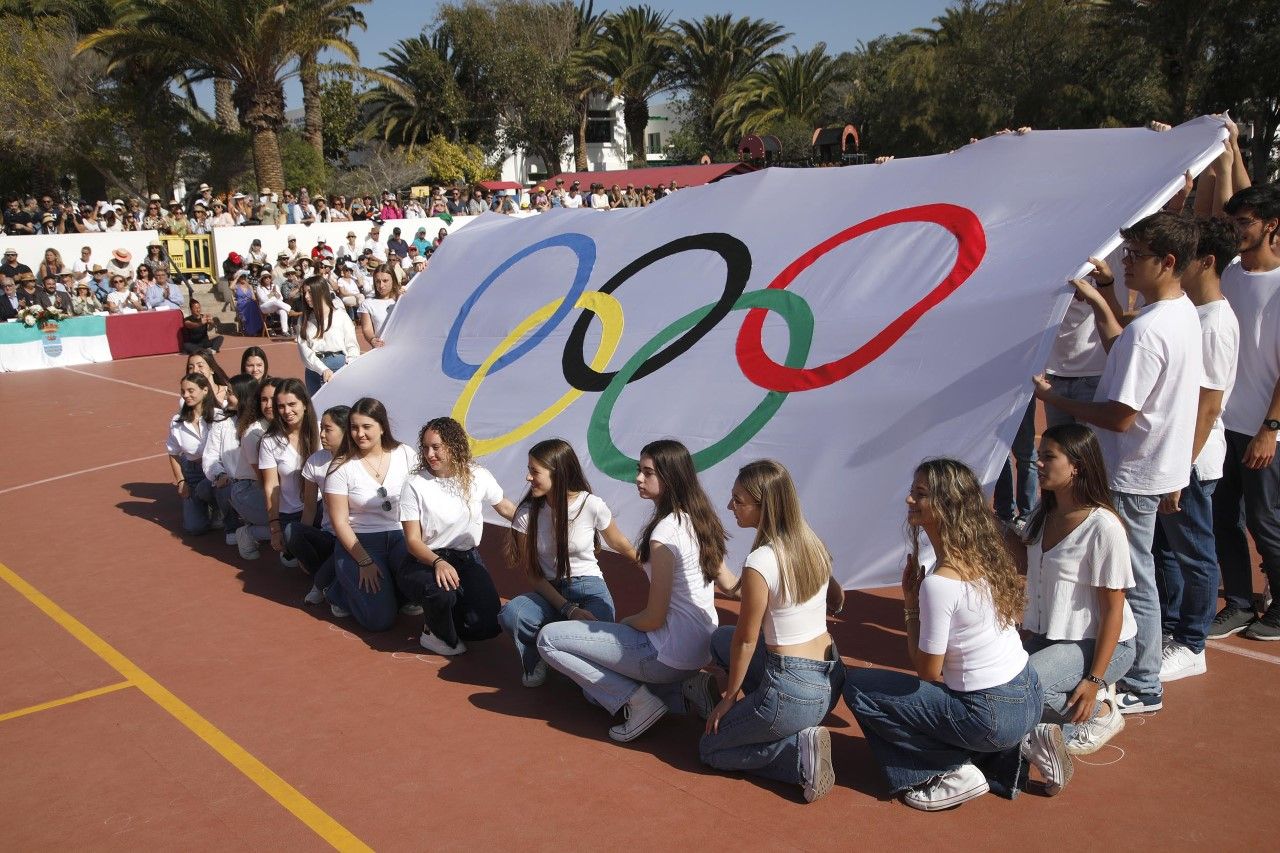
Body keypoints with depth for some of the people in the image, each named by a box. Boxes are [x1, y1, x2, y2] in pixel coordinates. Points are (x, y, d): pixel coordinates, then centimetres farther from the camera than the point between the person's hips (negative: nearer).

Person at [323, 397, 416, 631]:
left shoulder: (405, 455, 1)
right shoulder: (341, 467, -7)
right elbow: (339, 522, -7)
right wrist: (365, 562, -13)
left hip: (400, 538, 3)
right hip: (358, 543, -3)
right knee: (380, 619, -18)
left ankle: (391, 587, 6)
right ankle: (341, 592, 14)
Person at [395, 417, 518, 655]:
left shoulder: (478, 477, -4)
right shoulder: (415, 485, -11)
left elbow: (506, 508, 14)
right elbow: (413, 541, -13)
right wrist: (438, 562, -32)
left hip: (467, 559, 3)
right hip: (426, 561, -3)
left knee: (487, 625, -17)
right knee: (441, 591, -39)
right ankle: (437, 633, -2)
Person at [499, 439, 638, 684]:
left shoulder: (592, 506, -13)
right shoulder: (528, 513, -8)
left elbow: (620, 545, 8)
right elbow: (533, 573, -6)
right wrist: (568, 609, -18)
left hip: (589, 588, -1)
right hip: (549, 591, 1)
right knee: (510, 613, -32)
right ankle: (535, 661, 0)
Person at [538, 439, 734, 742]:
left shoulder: (665, 533, -22)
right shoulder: (700, 519, 4)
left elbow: (654, 618, -18)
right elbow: (728, 582, 17)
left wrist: (619, 624, 1)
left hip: (672, 655, -9)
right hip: (702, 648, 9)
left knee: (549, 638, -4)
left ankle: (637, 699, -6)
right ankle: (677, 692, 13)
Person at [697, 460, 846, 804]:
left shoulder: (760, 562, -22)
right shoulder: (812, 544, 2)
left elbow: (746, 640, -12)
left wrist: (730, 697, 5)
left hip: (793, 694, -9)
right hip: (831, 679, 9)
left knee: (710, 749, 15)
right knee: (721, 639, 24)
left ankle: (799, 753, -2)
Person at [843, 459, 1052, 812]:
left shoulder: (939, 583, -25)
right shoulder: (987, 555, 1)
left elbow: (928, 672, -14)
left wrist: (910, 607, -7)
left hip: (993, 716, -8)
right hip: (1030, 697, 8)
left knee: (856, 686, -2)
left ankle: (956, 772, 0)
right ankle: (1019, 747, 14)